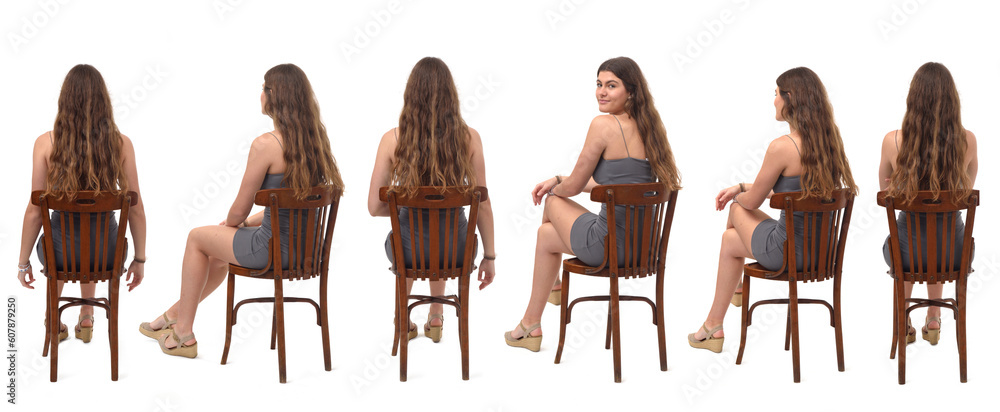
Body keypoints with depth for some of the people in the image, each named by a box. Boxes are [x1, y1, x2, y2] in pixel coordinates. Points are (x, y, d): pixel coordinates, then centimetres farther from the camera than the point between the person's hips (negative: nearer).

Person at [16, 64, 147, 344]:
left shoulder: (46, 143, -14)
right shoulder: (121, 144, -11)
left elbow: (35, 211, -10)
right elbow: (136, 210, -6)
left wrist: (23, 261, 3)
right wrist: (139, 259, 7)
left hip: (61, 251, -1)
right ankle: (86, 319, 48)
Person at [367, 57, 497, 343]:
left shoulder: (392, 140, -12)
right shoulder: (469, 138, -11)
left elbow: (375, 207, -7)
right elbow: (482, 204, -7)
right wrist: (489, 256, 6)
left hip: (409, 252, -1)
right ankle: (435, 318, 47)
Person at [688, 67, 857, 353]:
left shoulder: (782, 147, -22)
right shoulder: (828, 140, 1)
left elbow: (753, 200, -8)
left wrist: (738, 193, 16)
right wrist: (741, 188, 22)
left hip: (788, 251, -7)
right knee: (732, 233, 25)